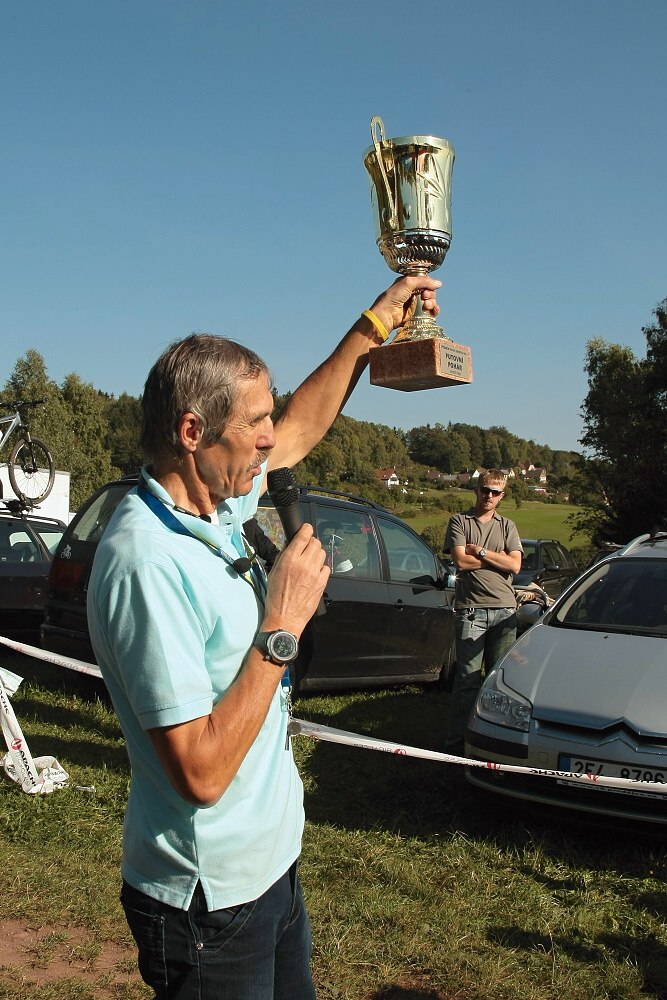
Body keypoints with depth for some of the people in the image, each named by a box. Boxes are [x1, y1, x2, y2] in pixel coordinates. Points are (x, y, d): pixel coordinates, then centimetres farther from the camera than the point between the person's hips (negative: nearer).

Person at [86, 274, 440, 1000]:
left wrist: (371, 327, 16)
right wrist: (282, 626, -25)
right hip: (207, 900, -8)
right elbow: (203, 772, -30)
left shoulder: (211, 504, -2)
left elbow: (298, 432, 17)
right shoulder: (146, 563, -29)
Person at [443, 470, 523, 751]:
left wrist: (479, 551, -4)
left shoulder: (507, 526, 17)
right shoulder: (459, 521, 8)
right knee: (468, 678, -5)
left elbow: (514, 565, 2)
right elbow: (461, 560, -6)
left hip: (504, 609, 3)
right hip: (471, 609, -3)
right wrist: (496, 558, 0)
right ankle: (456, 743, 1)